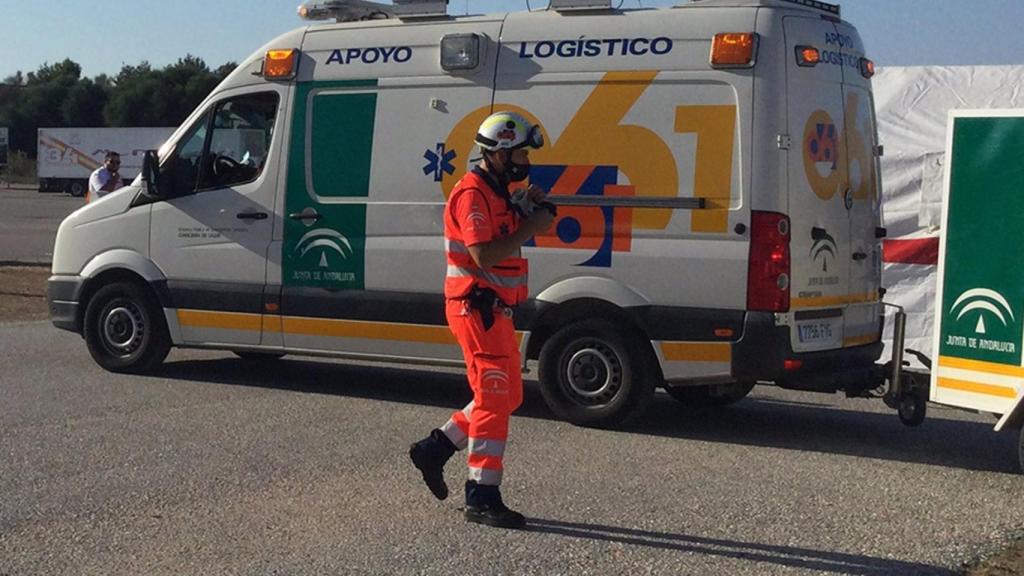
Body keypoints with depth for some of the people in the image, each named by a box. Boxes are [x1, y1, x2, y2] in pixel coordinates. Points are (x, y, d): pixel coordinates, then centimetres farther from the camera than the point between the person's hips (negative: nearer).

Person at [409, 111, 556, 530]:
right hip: (476, 306, -10)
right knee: (495, 400, -8)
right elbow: (483, 256, -24)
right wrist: (530, 229, -18)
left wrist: (525, 210, 7)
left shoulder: (496, 192, 17)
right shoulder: (472, 194, -16)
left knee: (506, 396, 16)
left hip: (494, 309, 10)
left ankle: (434, 449, 24)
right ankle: (482, 499, -3)